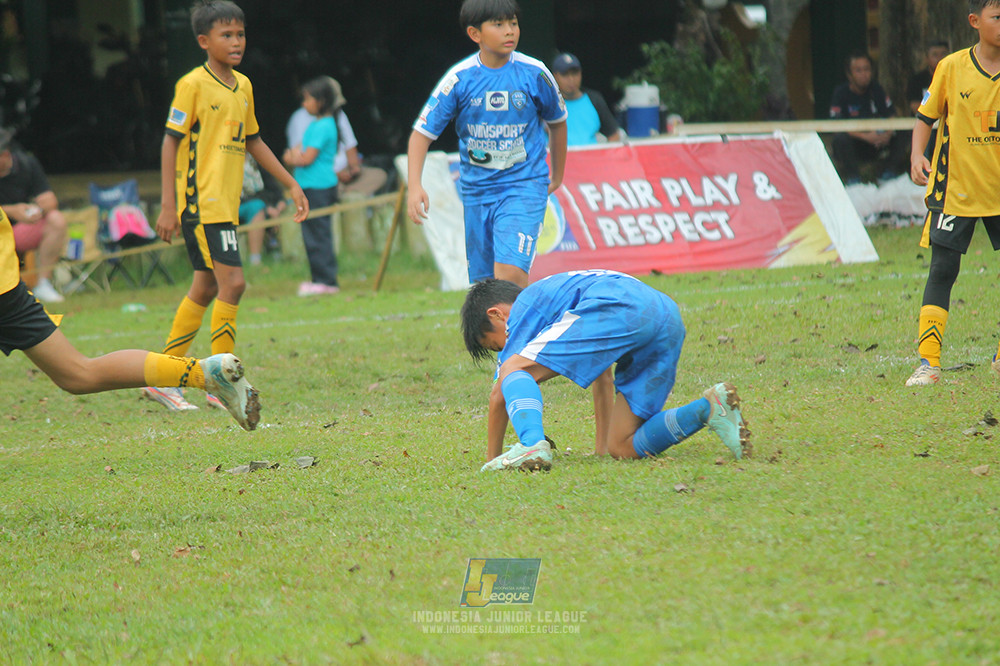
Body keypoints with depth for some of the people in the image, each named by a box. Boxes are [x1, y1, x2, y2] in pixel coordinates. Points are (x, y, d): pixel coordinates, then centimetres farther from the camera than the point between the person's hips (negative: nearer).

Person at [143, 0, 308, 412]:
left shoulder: (243, 86, 13)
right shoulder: (193, 84, -10)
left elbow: (252, 141, 24)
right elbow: (171, 141, -10)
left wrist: (291, 184, 22)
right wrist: (168, 205, -15)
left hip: (226, 204, 8)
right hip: (200, 202, -8)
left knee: (205, 290, 11)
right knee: (232, 283, -14)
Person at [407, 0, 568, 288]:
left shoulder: (534, 74, -6)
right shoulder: (459, 80, -6)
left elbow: (557, 122, 13)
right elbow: (422, 132, -3)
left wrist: (557, 177, 23)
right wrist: (414, 186, -18)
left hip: (525, 186, -2)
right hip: (476, 192, 3)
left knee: (510, 271, -22)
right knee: (483, 282, 9)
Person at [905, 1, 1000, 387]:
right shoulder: (952, 68, -7)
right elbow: (926, 116, 1)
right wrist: (917, 155, -13)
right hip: (955, 188, -3)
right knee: (942, 270, -7)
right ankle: (928, 363, -7)